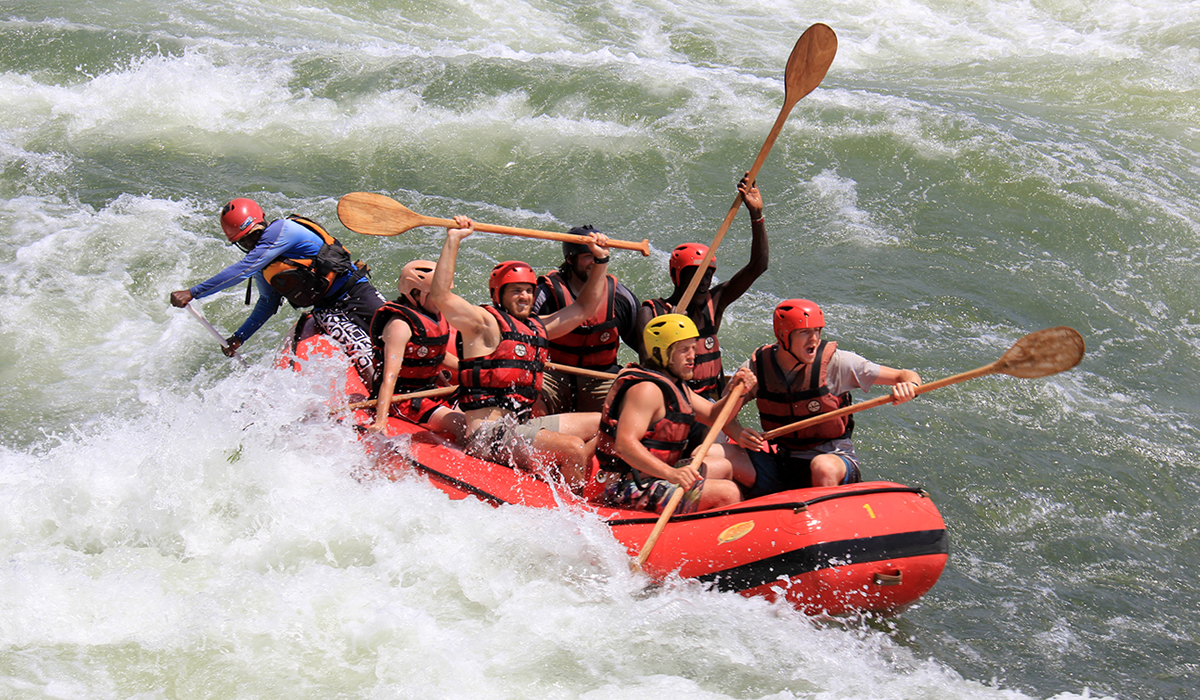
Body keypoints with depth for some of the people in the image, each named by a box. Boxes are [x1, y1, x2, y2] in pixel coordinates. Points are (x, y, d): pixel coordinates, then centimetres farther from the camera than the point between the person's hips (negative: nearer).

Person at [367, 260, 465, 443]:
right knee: (464, 426, -22)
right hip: (402, 399, -10)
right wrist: (381, 420, -37)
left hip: (430, 393, 10)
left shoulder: (437, 316, 7)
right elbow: (390, 376, -29)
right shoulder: (400, 325, -21)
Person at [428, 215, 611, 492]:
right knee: (573, 448, -24)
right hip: (488, 434, -10)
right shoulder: (485, 323, -5)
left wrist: (601, 261, 24)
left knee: (602, 425, 14)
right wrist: (453, 240, -21)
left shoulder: (537, 327, 20)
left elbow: (583, 308, 30)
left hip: (522, 426, 10)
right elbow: (440, 295, -20)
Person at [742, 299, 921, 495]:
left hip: (834, 457, -2)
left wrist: (909, 385, -31)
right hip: (781, 462, 2)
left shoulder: (835, 363, -10)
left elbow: (908, 376, -7)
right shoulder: (756, 367, -5)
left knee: (823, 467, -39)